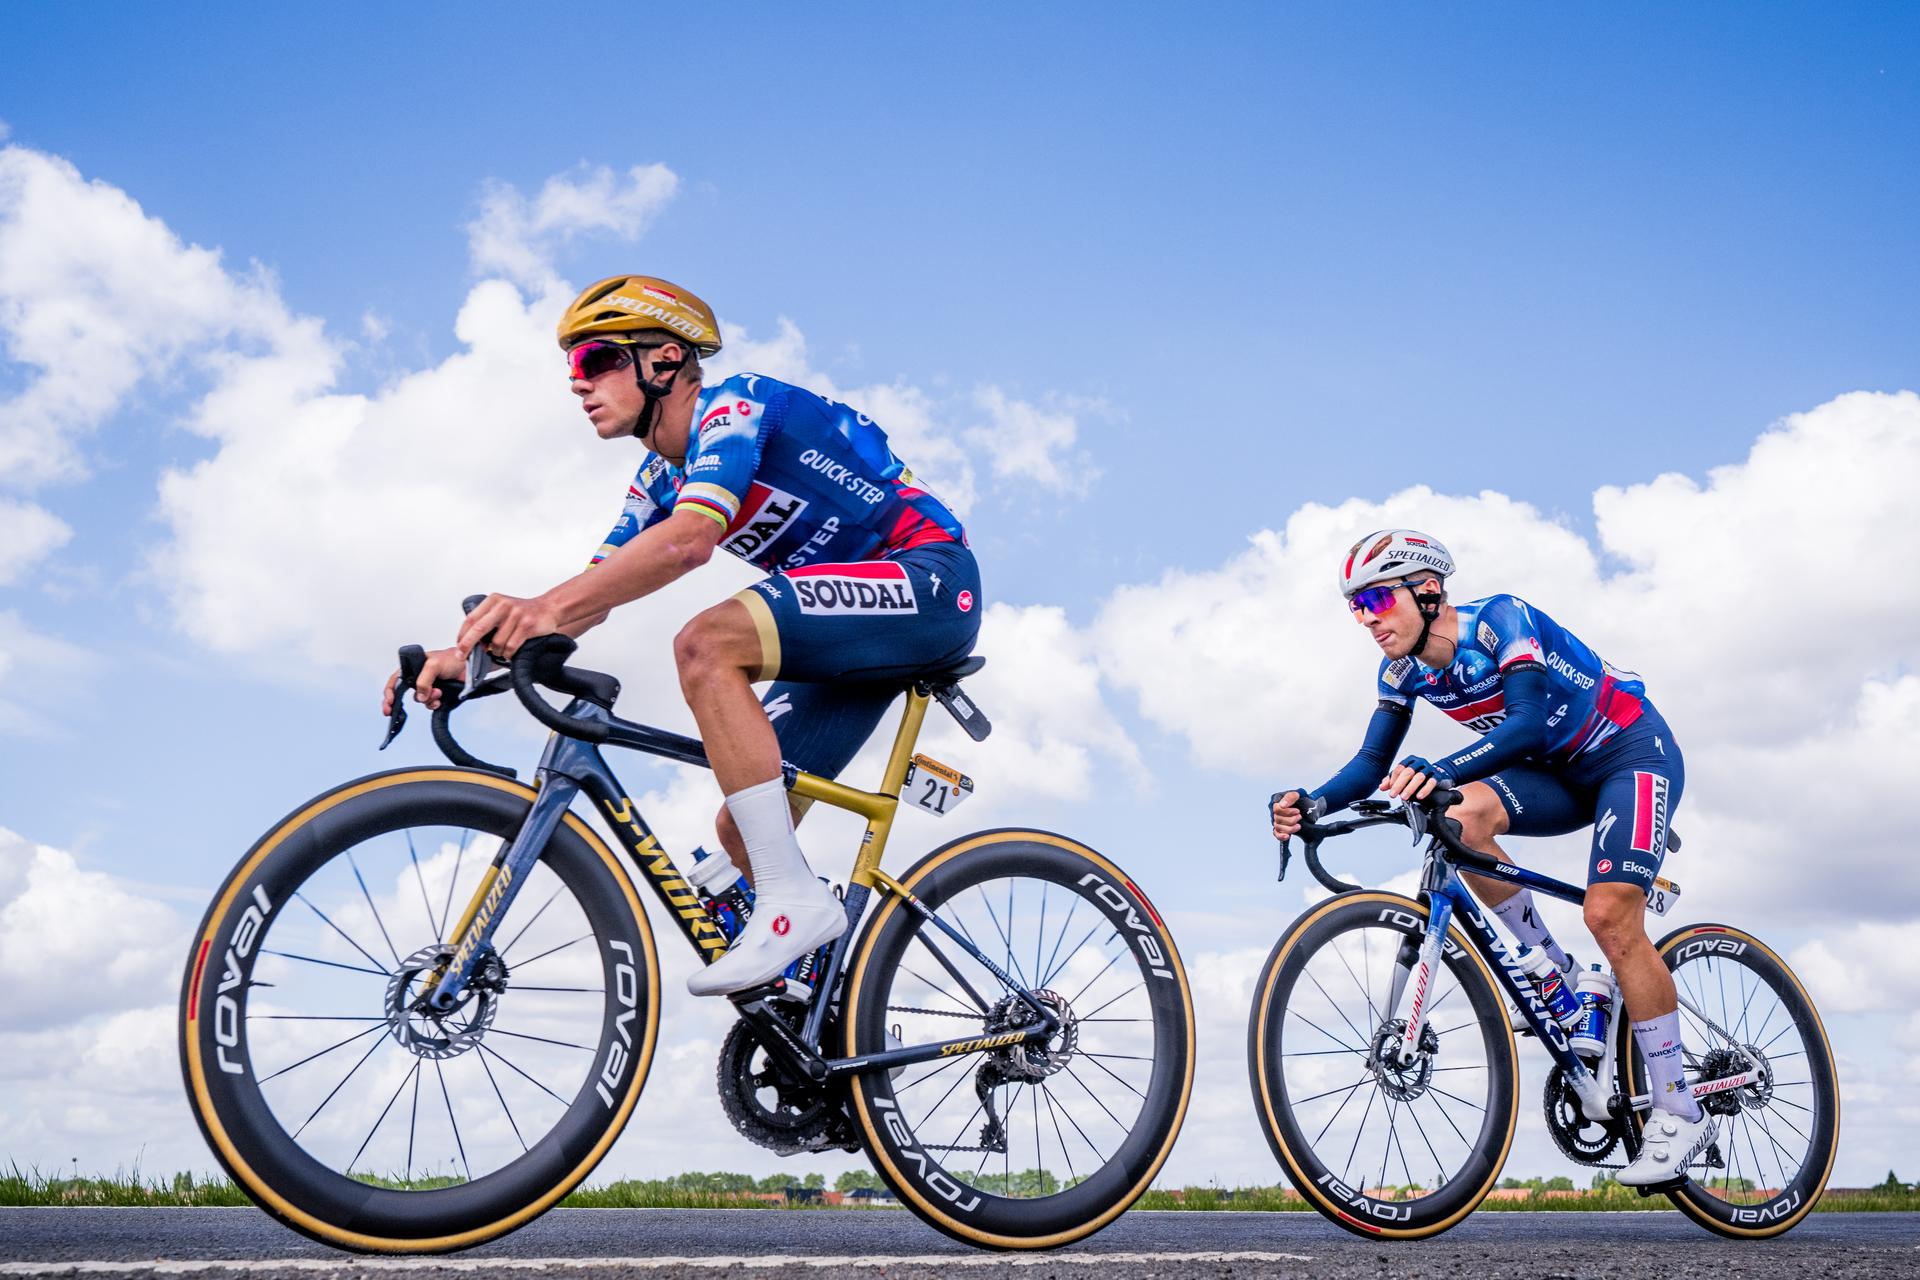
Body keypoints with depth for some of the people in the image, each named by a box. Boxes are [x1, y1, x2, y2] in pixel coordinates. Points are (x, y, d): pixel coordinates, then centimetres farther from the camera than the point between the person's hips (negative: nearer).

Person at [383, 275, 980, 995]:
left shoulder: (733, 404, -13)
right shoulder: (660, 479, 14)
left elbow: (691, 537, -31)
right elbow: (592, 596, 7)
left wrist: (546, 605, -39)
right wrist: (466, 654, -8)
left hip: (929, 582, -9)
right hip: (855, 620, 9)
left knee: (706, 643, -29)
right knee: (742, 831, 2)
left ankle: (794, 899, -26)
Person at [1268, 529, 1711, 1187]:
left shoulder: (1500, 618, -26)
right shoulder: (1405, 670, -6)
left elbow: (1526, 720, -39)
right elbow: (1374, 761, -8)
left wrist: (1441, 770, -56)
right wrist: (1313, 802, -29)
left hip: (1633, 752, -6)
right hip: (1562, 772, 6)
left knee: (1610, 915, -22)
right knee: (1462, 815, -23)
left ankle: (1680, 1113, -9)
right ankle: (1556, 969, -4)